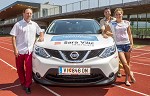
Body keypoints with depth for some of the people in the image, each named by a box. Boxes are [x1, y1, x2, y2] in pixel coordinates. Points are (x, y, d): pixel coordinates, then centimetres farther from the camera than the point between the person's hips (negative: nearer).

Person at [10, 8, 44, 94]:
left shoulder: (34, 24, 12)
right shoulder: (18, 24, 1)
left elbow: (40, 31, 26)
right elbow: (13, 37, -2)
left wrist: (42, 36, 2)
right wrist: (15, 49, -11)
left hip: (29, 50, 1)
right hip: (20, 50, -1)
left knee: (29, 68, -6)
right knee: (20, 68, 9)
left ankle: (28, 85, 4)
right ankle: (23, 83, 27)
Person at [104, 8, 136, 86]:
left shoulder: (126, 23, 7)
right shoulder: (112, 24, 1)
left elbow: (130, 34, 10)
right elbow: (105, 32, 10)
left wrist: (132, 44, 4)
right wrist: (112, 34, -3)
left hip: (127, 44, 2)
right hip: (118, 45, -2)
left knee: (127, 63, 9)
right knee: (124, 63, -11)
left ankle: (127, 79, 25)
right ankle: (131, 74, 16)